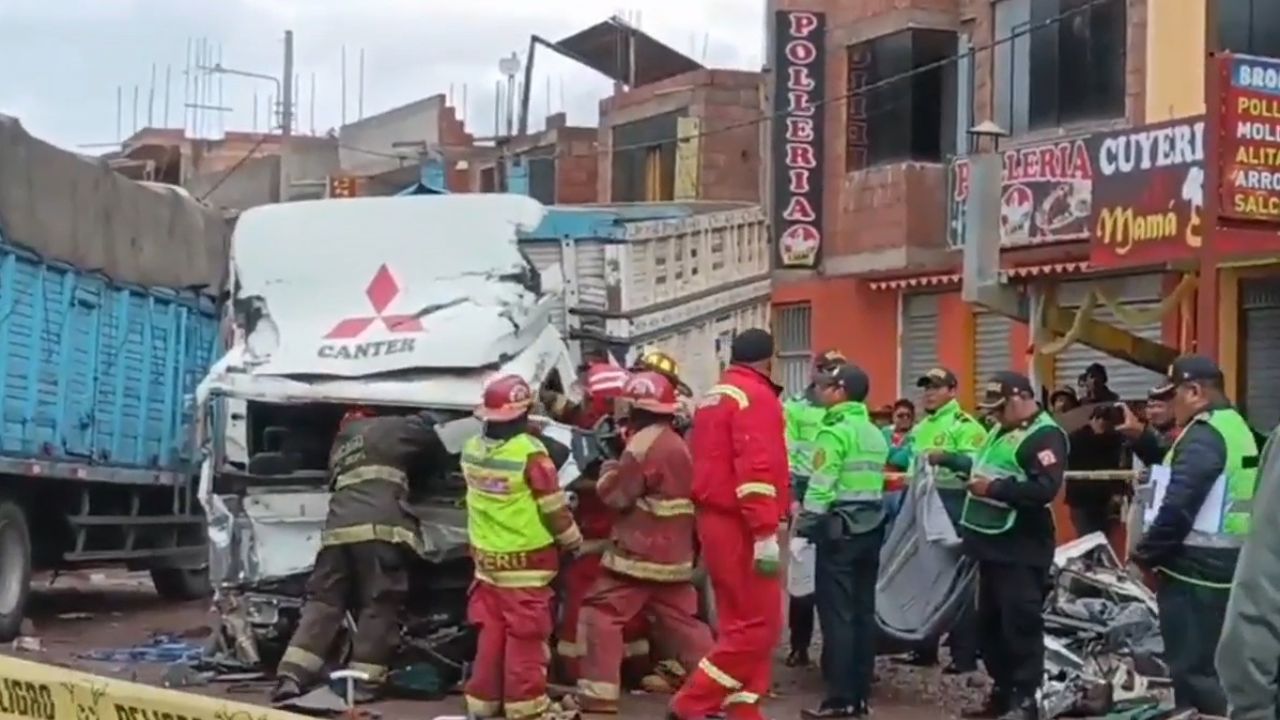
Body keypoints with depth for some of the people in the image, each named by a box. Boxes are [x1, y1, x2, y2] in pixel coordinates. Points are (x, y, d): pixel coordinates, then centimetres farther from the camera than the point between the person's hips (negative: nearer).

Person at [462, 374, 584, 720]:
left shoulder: (472, 449, 0)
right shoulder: (530, 451, -20)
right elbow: (553, 507, -13)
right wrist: (573, 540, 3)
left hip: (486, 559, 6)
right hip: (526, 561, -6)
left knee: (491, 633, 14)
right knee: (525, 636, 1)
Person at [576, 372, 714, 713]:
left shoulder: (645, 443, -15)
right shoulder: (676, 444, 15)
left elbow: (616, 494, -10)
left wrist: (609, 469, 6)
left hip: (639, 552, -9)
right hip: (672, 553, 9)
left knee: (603, 614, -4)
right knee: (681, 621, 14)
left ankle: (598, 694, -9)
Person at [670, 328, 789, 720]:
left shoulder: (713, 397, 17)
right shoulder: (756, 397, -12)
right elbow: (757, 469, -22)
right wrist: (766, 535, -24)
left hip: (715, 519, 10)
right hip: (741, 525, -10)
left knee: (739, 621, 12)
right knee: (758, 624, -6)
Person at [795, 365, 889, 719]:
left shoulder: (835, 431, -11)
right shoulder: (876, 434, 14)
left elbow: (820, 487, -16)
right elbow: (875, 482, 11)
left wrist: (804, 526, -11)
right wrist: (859, 516, 13)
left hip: (840, 528, -8)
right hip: (871, 527, 8)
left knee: (837, 613, -5)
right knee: (863, 612, 9)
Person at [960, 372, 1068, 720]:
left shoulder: (1045, 436, -13)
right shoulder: (1003, 430, 18)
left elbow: (1045, 488, -25)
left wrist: (993, 489, -22)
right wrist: (973, 476, 12)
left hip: (1021, 548, -10)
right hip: (993, 543, 10)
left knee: (1020, 624, -7)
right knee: (990, 623, 15)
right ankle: (1002, 692, 25)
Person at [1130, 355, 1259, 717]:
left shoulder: (1204, 434, -17)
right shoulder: (1236, 426, 15)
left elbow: (1178, 506, -24)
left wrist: (1145, 554, -14)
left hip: (1195, 569, -10)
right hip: (1227, 565, 10)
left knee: (1192, 668, -5)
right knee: (1211, 666, 15)